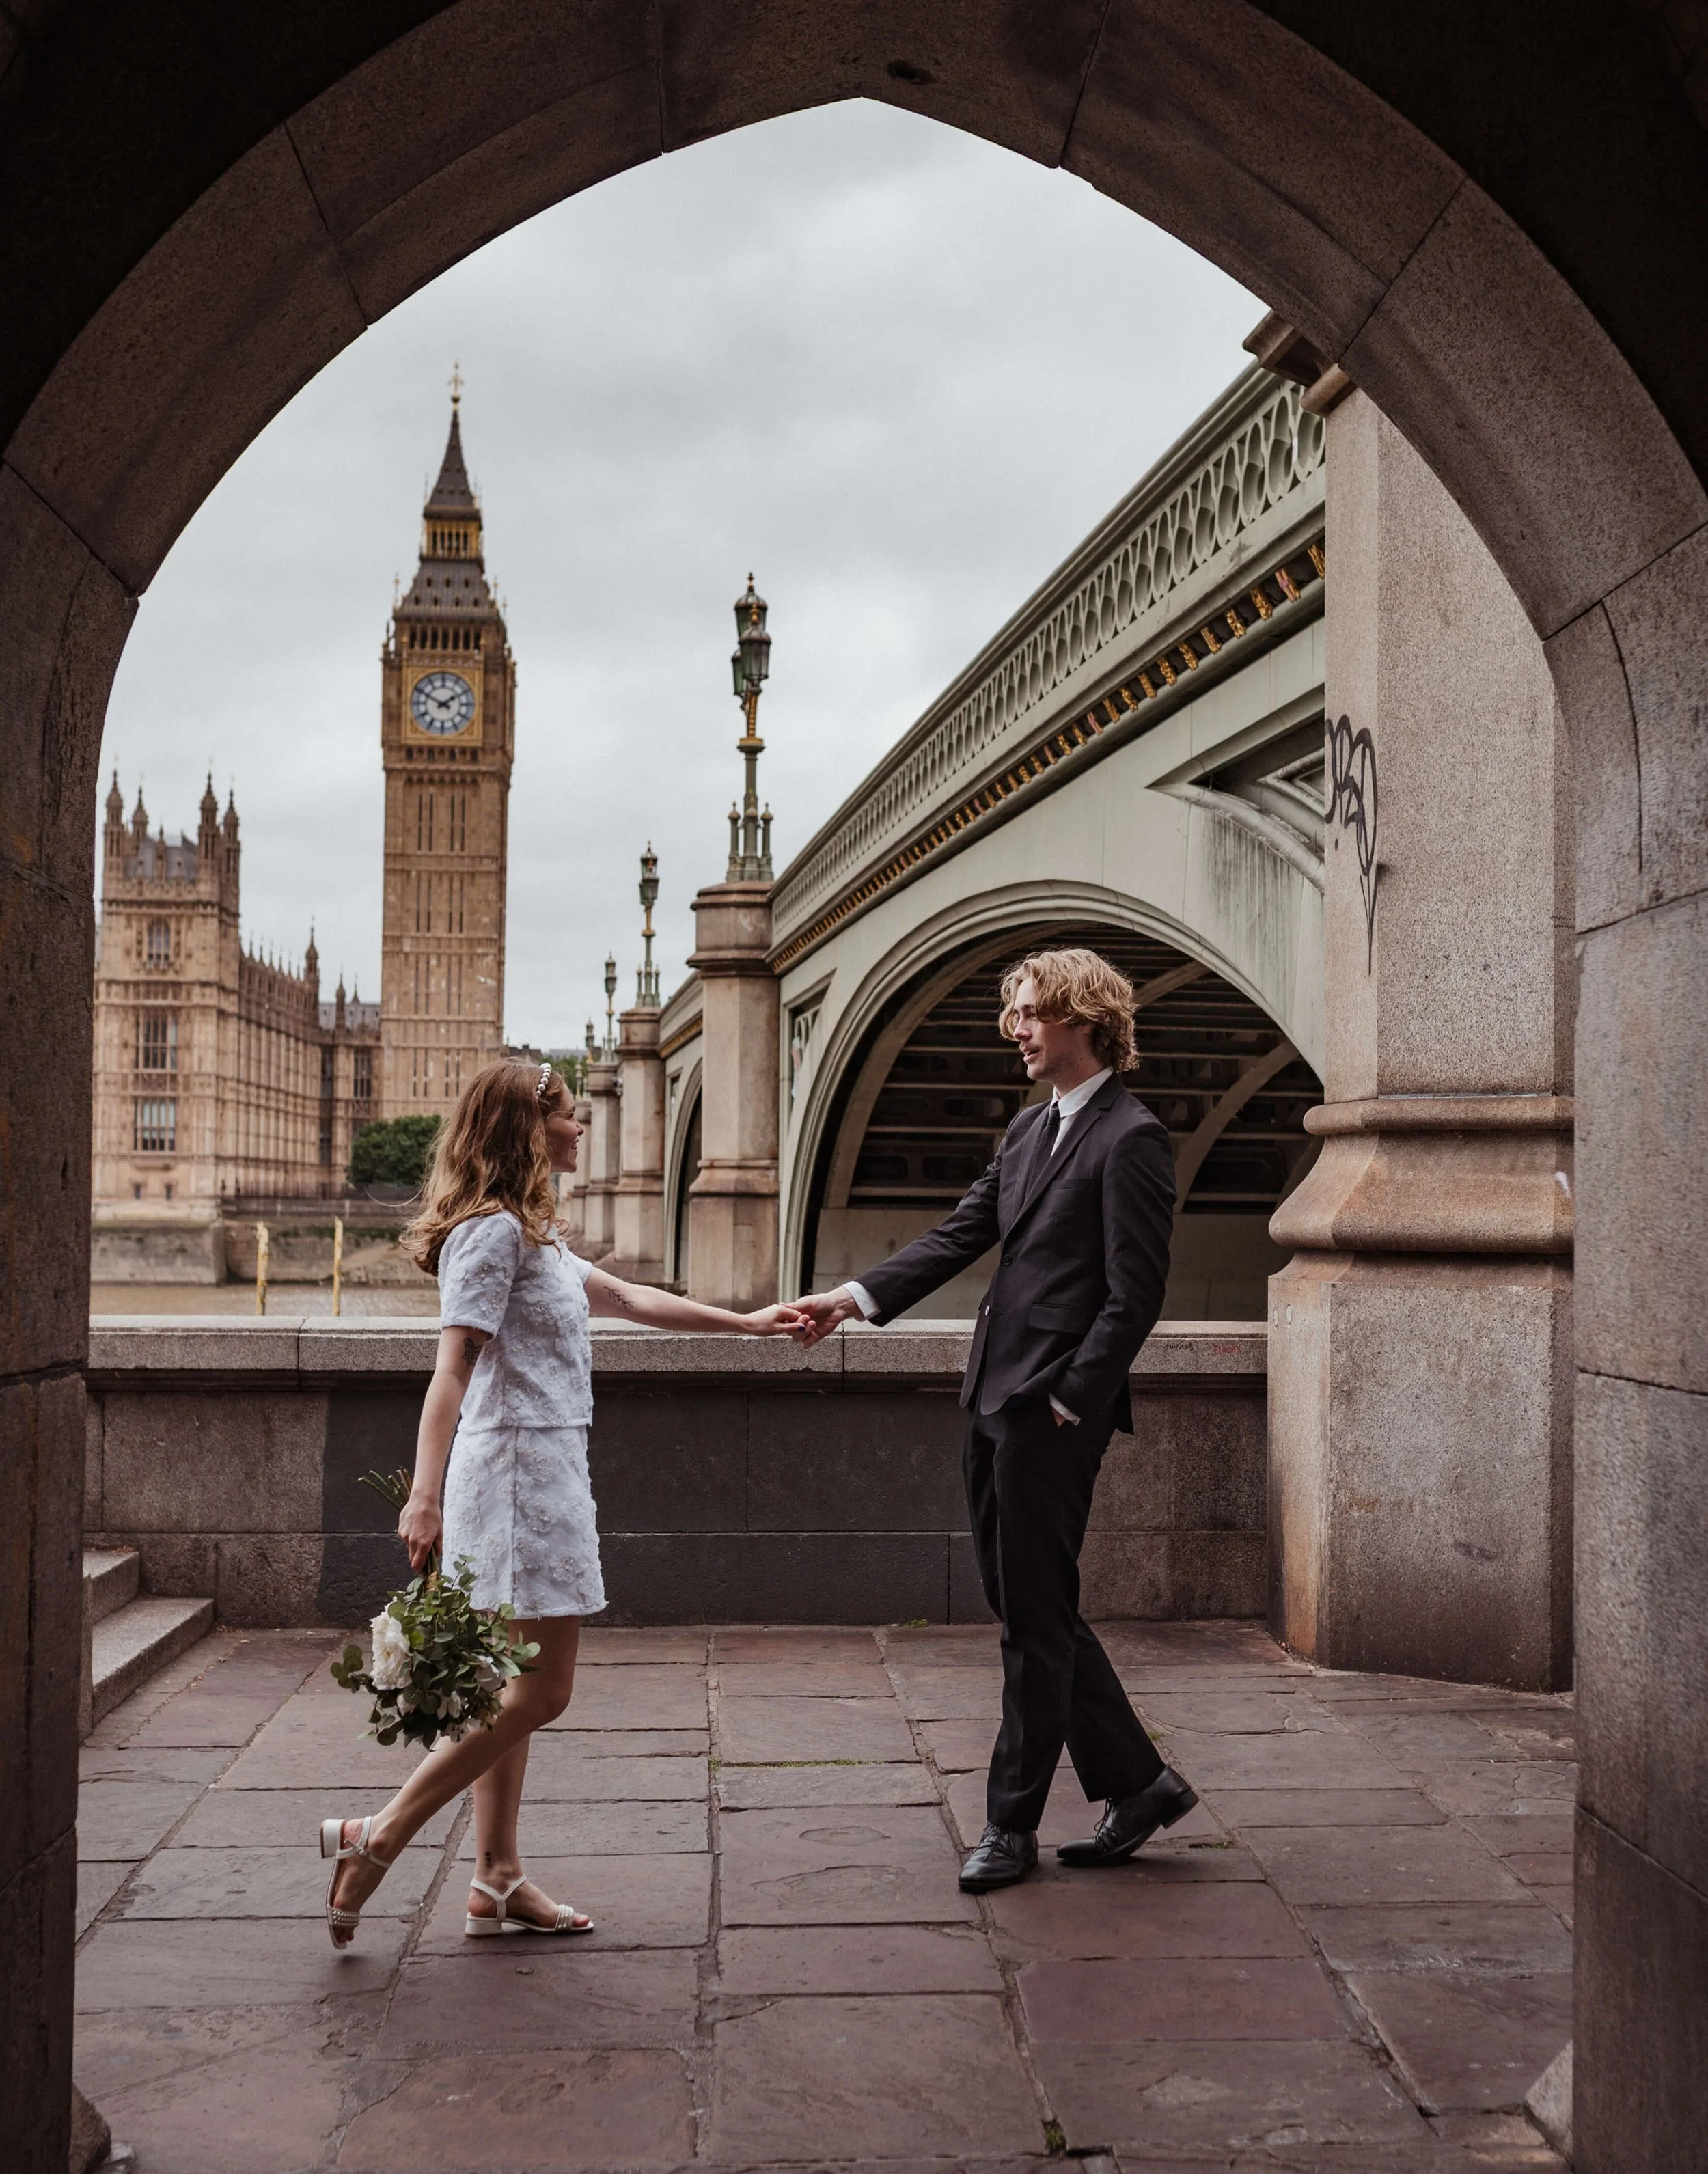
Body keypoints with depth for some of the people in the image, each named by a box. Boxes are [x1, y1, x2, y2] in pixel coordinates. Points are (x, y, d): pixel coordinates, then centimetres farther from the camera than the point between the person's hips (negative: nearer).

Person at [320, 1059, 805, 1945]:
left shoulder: (528, 1234, 19)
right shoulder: (492, 1233, -12)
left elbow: (626, 1297, 29)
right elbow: (452, 1371, -19)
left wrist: (745, 1322, 33)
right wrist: (424, 1498, -26)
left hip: (545, 1474, 10)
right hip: (516, 1475, -10)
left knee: (516, 1689, 11)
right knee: (539, 1690, -9)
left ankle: (497, 1882, 17)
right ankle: (377, 1838, -5)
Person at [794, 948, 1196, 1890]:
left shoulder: (1131, 1139, -10)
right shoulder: (1029, 1129, 16)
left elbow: (1134, 1296, -14)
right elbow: (961, 1236, 12)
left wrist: (1069, 1403, -16)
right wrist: (858, 1296, -2)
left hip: (1055, 1410, -9)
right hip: (994, 1399, 9)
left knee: (1036, 1618, 1)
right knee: (1025, 1606, 14)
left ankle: (1013, 1824, 12)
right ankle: (1137, 1782, 26)